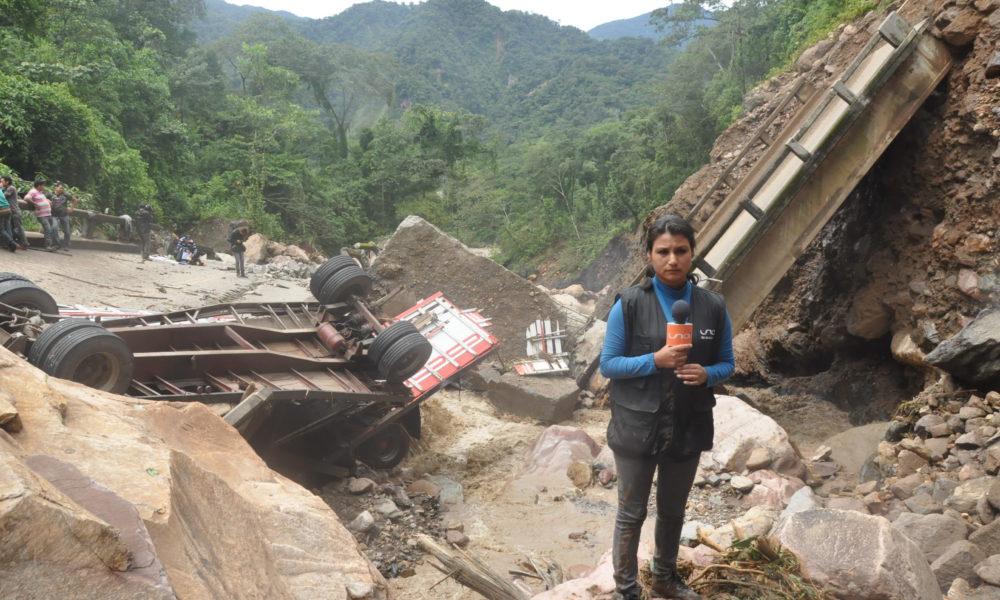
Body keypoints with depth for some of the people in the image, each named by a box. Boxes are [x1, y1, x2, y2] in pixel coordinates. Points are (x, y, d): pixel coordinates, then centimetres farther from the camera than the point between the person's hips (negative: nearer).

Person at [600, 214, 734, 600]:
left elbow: (726, 363, 6)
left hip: (689, 428, 3)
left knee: (673, 511, 21)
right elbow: (608, 364, -8)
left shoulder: (714, 307, -3)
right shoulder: (628, 305, -12)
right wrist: (655, 360, -23)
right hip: (637, 427, -3)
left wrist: (707, 374, -17)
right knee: (631, 513, 8)